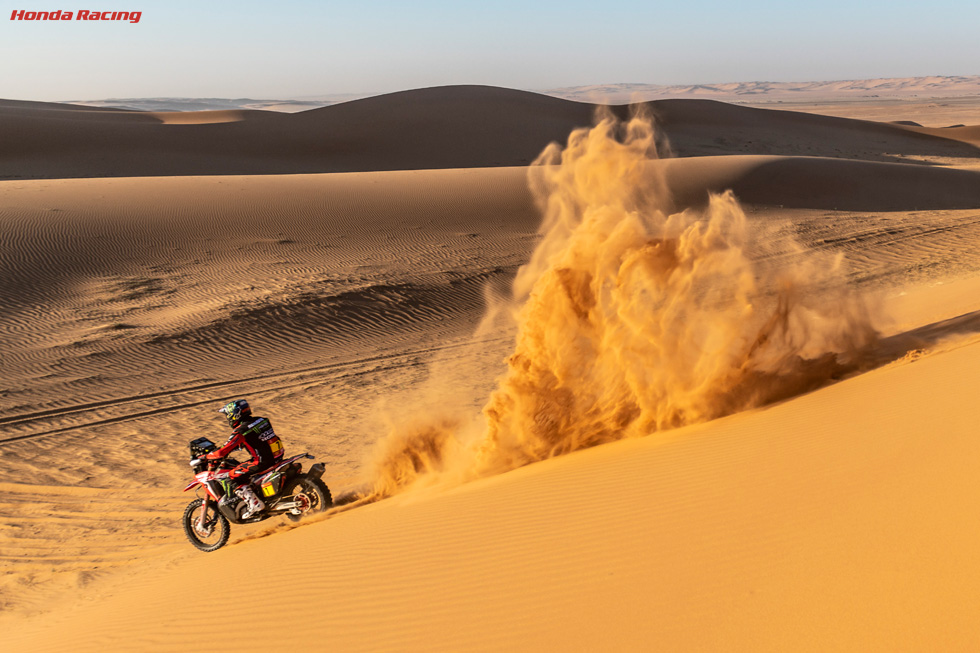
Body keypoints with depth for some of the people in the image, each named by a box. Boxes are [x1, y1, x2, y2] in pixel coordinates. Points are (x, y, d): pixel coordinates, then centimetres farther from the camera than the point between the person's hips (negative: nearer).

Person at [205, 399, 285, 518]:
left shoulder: (240, 431, -13)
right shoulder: (261, 420, 11)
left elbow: (222, 452, -13)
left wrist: (205, 457, 5)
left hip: (262, 461, -9)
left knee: (233, 476, 1)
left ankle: (254, 503, -6)